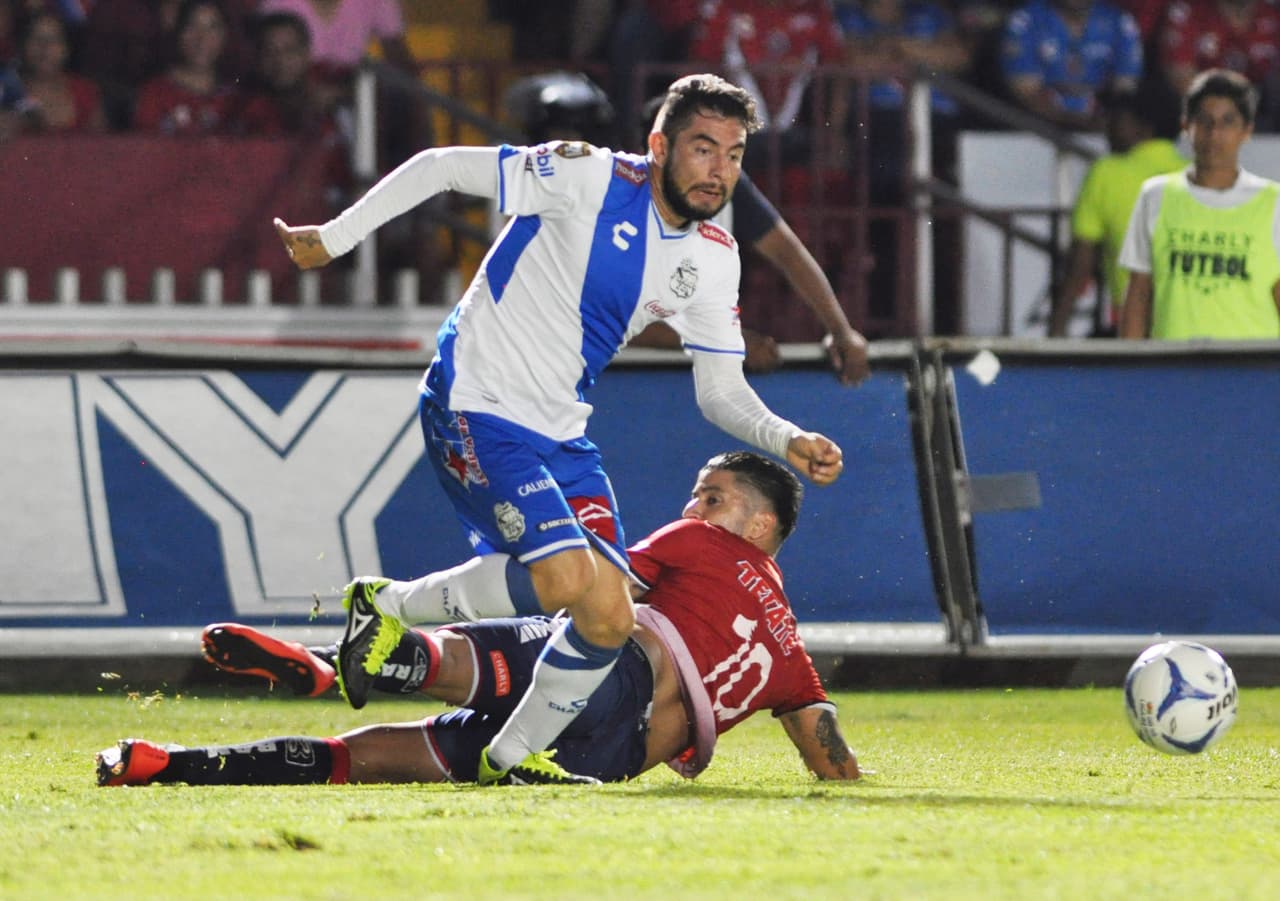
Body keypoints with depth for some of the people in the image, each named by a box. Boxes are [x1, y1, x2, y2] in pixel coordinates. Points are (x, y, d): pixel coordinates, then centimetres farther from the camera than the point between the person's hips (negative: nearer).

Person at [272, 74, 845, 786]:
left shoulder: (714, 258, 4)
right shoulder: (592, 179, -16)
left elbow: (721, 390, 9)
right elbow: (442, 167, -9)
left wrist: (788, 440, -10)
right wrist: (335, 238, -8)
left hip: (561, 433, 7)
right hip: (475, 410, -7)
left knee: (609, 618, -4)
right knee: (565, 576, -26)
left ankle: (512, 758, 17)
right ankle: (387, 606, -4)